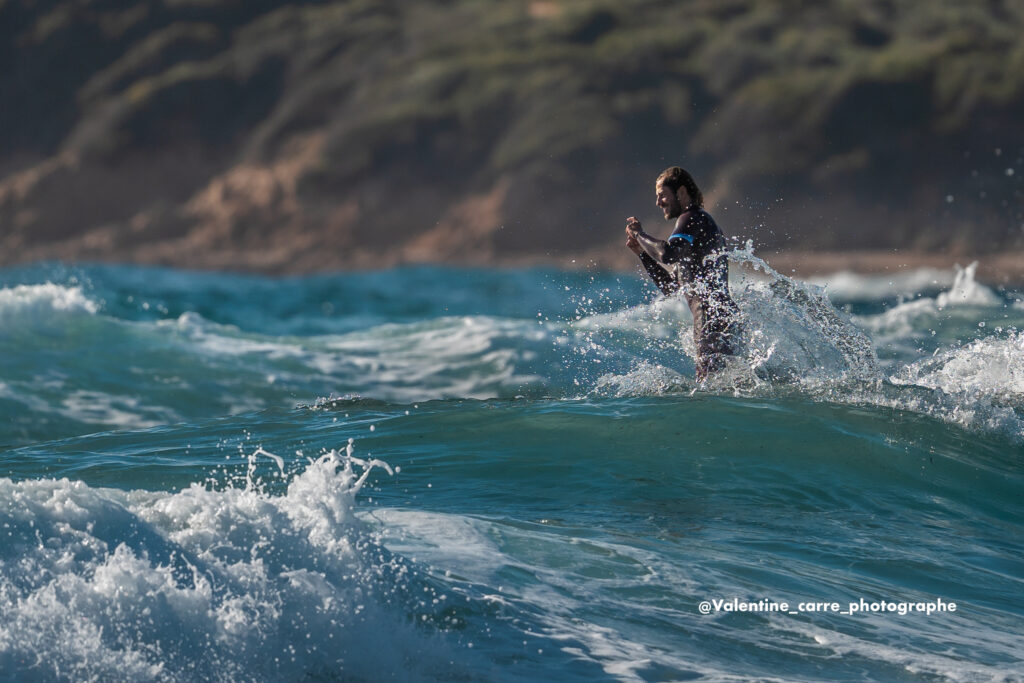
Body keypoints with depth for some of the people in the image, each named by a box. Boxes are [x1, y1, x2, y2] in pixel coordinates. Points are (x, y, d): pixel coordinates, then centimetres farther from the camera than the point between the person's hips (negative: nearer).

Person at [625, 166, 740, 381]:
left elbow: (668, 254, -25)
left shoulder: (692, 219, -3)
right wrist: (642, 251, 21)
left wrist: (640, 234, -7)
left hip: (712, 314, -10)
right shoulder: (703, 223, 28)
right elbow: (669, 288, 29)